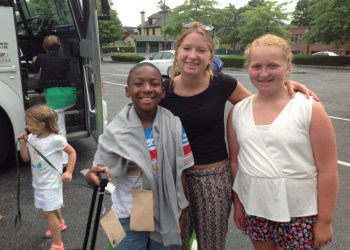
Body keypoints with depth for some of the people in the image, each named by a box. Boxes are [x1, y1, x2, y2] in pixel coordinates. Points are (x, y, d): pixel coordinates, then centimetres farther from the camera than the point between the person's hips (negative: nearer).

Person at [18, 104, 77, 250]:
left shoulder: (56, 139, -21)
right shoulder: (31, 139, -2)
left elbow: (72, 152, -10)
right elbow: (26, 158, 6)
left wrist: (68, 172, -16)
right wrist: (23, 143, -8)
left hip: (51, 182, -7)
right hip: (38, 182, 7)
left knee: (48, 212, -6)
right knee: (51, 209, 24)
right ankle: (60, 223, 53)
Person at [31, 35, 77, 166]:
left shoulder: (41, 58, 6)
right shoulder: (65, 59, 10)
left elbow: (34, 70, 26)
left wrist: (35, 61, 48)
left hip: (54, 95, -3)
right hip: (69, 95, 3)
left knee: (60, 129, -4)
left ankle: (64, 161, -5)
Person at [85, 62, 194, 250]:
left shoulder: (175, 126, -9)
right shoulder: (116, 131, -11)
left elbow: (181, 173, -3)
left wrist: (180, 216, 1)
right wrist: (93, 175, -31)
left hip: (167, 215, 1)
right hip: (129, 217, -1)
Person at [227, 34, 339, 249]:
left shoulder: (310, 109, -11)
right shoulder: (238, 112, -1)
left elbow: (327, 171, -9)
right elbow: (235, 162, 5)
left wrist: (325, 221, -8)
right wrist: (237, 203, 8)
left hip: (299, 214, -3)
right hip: (254, 210, 3)